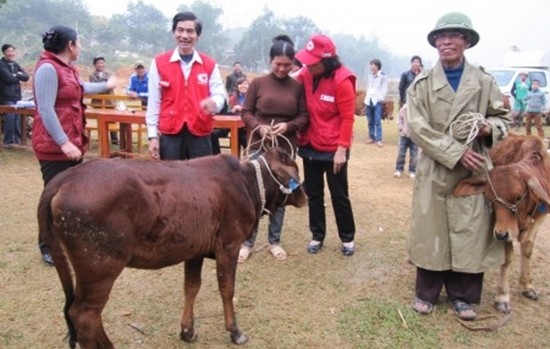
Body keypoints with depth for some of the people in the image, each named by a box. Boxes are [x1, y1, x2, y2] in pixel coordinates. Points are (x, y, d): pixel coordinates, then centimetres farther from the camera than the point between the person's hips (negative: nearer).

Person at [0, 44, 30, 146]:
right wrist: (19, 76, -1)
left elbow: (26, 76, 6)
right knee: (10, 119, -10)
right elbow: (8, 78, -17)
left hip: (17, 96, 6)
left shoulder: (15, 64, 16)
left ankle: (18, 140, 18)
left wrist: (16, 75, -10)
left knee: (17, 119, 9)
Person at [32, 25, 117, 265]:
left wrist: (106, 85, 50)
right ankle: (48, 248, 10)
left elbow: (80, 88, 35)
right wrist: (64, 142, -27)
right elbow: (46, 110, -22)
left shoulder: (67, 68, 13)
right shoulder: (47, 68, -16)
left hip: (73, 142, 9)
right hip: (54, 146, -9)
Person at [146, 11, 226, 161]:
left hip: (200, 133, 1)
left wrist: (213, 102, -26)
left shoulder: (210, 64, 4)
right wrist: (153, 135, 0)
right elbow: (154, 102, 3)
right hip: (170, 133, 0)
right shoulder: (159, 63, 2)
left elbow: (220, 95, -1)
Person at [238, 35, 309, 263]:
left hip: (286, 149, 1)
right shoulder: (258, 83, 0)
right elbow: (246, 112, 2)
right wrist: (259, 126, -16)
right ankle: (247, 242, 15)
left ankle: (275, 241, 24)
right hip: (259, 147, -1)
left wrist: (289, 125, -17)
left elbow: (305, 116, 2)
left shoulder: (297, 87, 0)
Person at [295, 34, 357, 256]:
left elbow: (347, 118, -14)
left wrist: (342, 149, -16)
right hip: (310, 146, 5)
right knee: (313, 193, 13)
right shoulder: (304, 75, -2)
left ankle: (348, 238, 25)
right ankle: (317, 236, 28)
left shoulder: (342, 81, -16)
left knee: (339, 195, 8)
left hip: (334, 149, -5)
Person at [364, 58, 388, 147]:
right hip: (368, 100, 5)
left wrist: (381, 99, -13)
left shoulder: (383, 76, 0)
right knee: (370, 121, 6)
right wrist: (366, 98, 9)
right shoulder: (369, 76, 16)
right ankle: (372, 138, 13)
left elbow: (384, 89, -3)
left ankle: (379, 139, -11)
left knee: (377, 121, -11)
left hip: (377, 101, -5)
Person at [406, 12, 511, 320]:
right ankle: (427, 292, 24)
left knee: (470, 232, 7)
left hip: (473, 170, 1)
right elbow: (417, 127, -10)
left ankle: (464, 296, 25)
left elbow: (504, 117, 11)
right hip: (434, 170, -1)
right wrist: (456, 152, -18)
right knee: (430, 231, 7)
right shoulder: (422, 83, -1)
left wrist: (491, 128, -13)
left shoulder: (484, 81, 3)